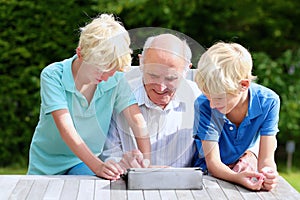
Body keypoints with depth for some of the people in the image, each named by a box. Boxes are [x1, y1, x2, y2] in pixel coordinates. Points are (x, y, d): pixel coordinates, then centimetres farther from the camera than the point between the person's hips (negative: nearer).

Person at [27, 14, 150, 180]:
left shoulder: (116, 80, -11)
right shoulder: (53, 76, -18)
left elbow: (138, 122, -15)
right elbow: (66, 129, -27)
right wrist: (97, 166, -39)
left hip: (86, 161, 0)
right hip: (47, 165, 0)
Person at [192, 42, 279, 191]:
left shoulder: (268, 102, -19)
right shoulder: (203, 106, -22)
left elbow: (266, 158, -17)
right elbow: (212, 162, -22)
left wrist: (267, 173, -42)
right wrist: (237, 177, -43)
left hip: (245, 171, 3)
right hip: (207, 173, -2)